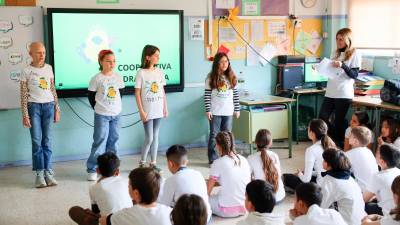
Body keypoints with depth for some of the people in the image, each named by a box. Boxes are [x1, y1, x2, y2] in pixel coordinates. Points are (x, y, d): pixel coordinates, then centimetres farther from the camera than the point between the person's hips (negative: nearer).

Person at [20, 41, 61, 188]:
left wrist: (57, 109, 9)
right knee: (37, 141, -2)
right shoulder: (26, 71, -2)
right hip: (34, 106, -3)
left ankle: (48, 172, 7)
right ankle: (39, 173, 3)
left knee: (47, 140, 3)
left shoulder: (49, 68, 8)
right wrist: (25, 115, -7)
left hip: (49, 105, 3)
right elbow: (23, 95, -2)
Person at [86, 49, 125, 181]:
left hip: (116, 114, 4)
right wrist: (97, 108, 1)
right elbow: (90, 95, -1)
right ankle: (91, 169, 3)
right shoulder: (97, 79, -8)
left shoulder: (118, 77, 3)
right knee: (100, 141, -5)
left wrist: (116, 105, 9)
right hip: (101, 115, -4)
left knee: (113, 141, 10)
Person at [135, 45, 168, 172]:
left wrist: (165, 108, 8)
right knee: (149, 138, -3)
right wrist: (141, 111, -12)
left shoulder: (159, 72, 7)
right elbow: (137, 93, -8)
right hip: (147, 111, -5)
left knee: (155, 137, 9)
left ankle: (153, 163, 17)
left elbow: (163, 91, 12)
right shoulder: (141, 73, -8)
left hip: (158, 111, 5)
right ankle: (142, 163, 13)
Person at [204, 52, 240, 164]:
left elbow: (235, 94, 7)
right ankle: (213, 159, 11)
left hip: (228, 112, 3)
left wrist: (237, 109, 6)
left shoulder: (231, 77, 4)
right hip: (215, 112, -3)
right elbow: (207, 95, -5)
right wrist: (208, 110, -10)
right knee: (214, 135, 4)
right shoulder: (211, 77, -5)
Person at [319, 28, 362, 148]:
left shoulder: (355, 54, -4)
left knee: (339, 121, -1)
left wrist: (342, 65, -24)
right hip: (330, 92, 6)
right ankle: (335, 141, 20)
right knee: (322, 118, 2)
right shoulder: (336, 52, 14)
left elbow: (354, 75, -10)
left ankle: (341, 145, 15)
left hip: (344, 94, -6)